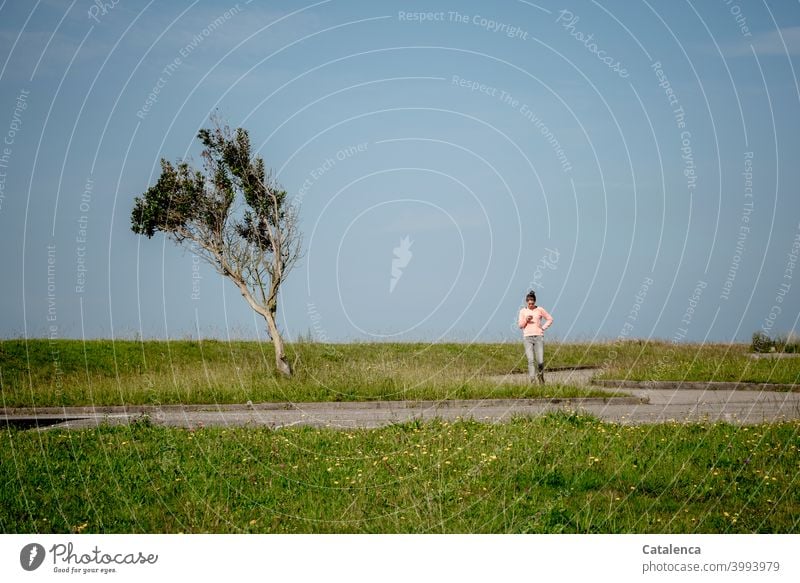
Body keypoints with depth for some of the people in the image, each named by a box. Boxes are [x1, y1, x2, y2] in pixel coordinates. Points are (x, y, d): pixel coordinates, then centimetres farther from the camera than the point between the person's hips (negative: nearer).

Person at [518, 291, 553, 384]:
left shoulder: (540, 310, 4)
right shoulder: (523, 311, 7)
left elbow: (550, 319, 13)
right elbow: (520, 325, 5)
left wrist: (543, 328, 1)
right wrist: (526, 320, -13)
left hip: (539, 337, 0)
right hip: (527, 337, 0)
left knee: (540, 361, -4)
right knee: (531, 360, -13)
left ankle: (540, 375, 26)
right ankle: (532, 380, -13)